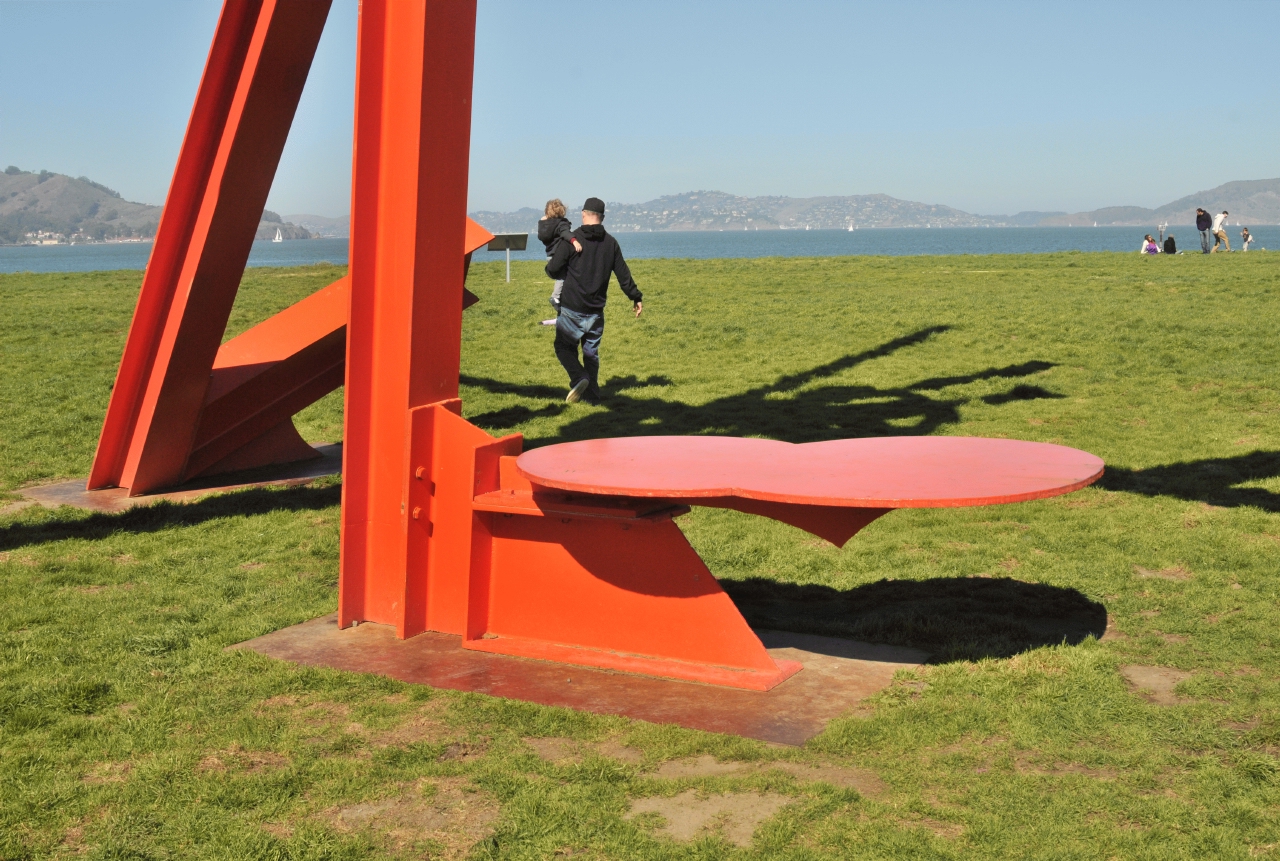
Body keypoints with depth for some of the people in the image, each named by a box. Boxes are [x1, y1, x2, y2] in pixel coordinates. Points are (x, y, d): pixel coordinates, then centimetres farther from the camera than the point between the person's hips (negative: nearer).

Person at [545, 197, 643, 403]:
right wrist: (636, 298, 18)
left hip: (572, 308, -4)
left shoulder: (572, 239, -9)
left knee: (564, 346, 8)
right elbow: (623, 274, 6)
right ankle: (592, 393, 13)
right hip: (596, 309, 4)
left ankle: (579, 377, -14)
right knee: (591, 351, 13)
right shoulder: (610, 243, 2)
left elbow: (553, 270, -9)